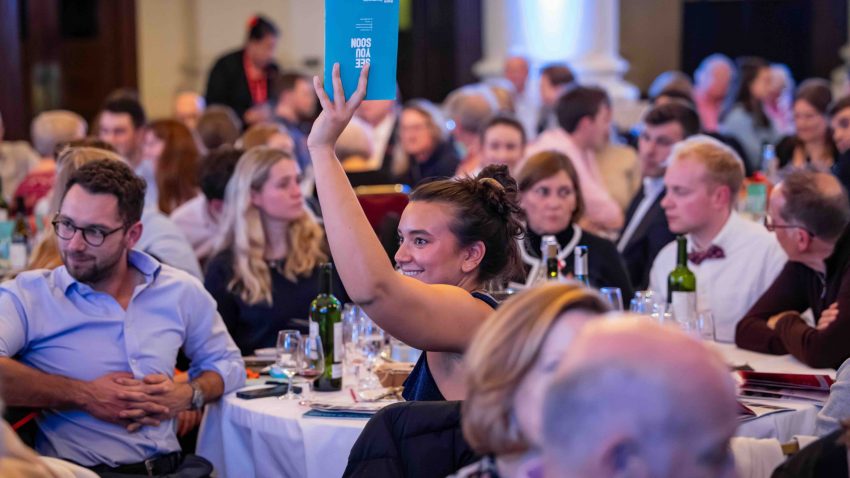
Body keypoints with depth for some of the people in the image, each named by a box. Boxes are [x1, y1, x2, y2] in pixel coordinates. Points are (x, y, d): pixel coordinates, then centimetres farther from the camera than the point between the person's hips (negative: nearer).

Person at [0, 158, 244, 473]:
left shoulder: (180, 292, 11)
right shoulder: (27, 296, -3)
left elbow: (228, 363, 24)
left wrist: (188, 395, 3)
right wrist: (84, 396, -15)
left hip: (170, 467, 2)